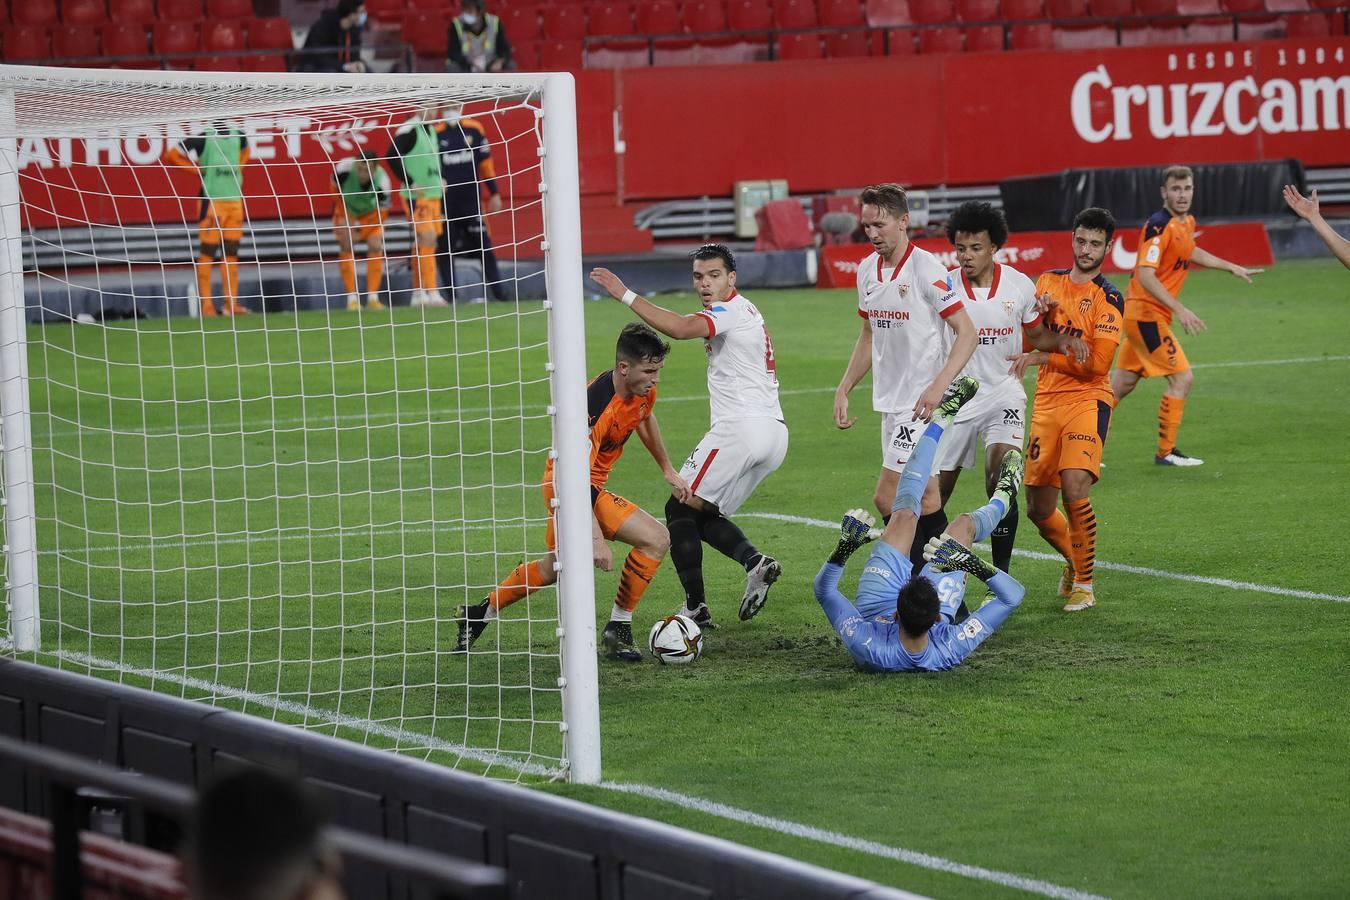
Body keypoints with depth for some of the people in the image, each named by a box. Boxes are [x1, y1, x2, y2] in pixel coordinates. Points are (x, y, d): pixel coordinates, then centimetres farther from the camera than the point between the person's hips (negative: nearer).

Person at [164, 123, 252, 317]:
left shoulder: (238, 136, 9)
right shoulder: (204, 138, -8)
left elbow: (245, 150, 33)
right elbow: (171, 156, -4)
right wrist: (199, 170, -7)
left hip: (235, 199, 6)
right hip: (212, 200, -6)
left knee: (231, 253, 8)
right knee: (207, 253, -4)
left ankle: (231, 302, 12)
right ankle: (206, 303, -2)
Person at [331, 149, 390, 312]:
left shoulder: (381, 181, -36)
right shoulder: (344, 168, -34)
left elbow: (381, 213, -28)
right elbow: (335, 189, -12)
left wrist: (358, 230, -33)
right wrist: (342, 217, -12)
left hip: (370, 213, 0)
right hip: (346, 210, 0)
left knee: (376, 247, -13)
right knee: (346, 248, -11)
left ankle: (373, 298, -5)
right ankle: (352, 298, -6)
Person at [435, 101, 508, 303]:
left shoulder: (474, 129, 5)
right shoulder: (434, 133, 1)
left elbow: (485, 163, 10)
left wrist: (494, 193, 9)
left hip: (471, 200, 0)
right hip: (444, 201, 0)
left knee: (484, 245, -2)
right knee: (444, 249, 2)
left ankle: (499, 292, 1)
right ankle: (450, 294, 10)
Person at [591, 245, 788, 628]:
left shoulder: (730, 311, -9)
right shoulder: (744, 311, 23)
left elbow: (680, 328, -28)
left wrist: (626, 295, -29)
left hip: (741, 426, -10)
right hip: (774, 433, 10)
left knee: (681, 508, -3)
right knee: (704, 515, 15)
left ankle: (696, 607, -8)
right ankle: (755, 561, -7)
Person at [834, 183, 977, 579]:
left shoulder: (926, 269, -14)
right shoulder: (867, 270, 9)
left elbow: (967, 332, -14)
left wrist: (937, 387, -25)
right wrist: (844, 388, 14)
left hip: (921, 404, -8)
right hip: (890, 402, 8)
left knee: (888, 498, -12)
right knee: (923, 497, 11)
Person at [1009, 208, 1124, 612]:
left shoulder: (1109, 299, -5)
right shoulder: (1049, 281, 12)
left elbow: (1097, 363, -14)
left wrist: (1040, 357, -15)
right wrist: (1037, 312, -8)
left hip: (1087, 400, -5)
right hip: (1046, 402, 5)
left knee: (1075, 491, -23)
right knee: (1038, 509, 4)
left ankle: (1084, 583, -7)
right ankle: (1074, 560, 34)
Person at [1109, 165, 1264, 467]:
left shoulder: (1187, 221, 9)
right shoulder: (1159, 225, -20)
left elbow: (1190, 252, 31)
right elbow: (1145, 275, -27)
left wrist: (1233, 268, 32)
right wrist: (1179, 310, -31)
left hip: (1139, 315, 9)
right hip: (1146, 313, -9)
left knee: (1123, 382, 12)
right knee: (1182, 377, -8)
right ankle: (1166, 452, 0)